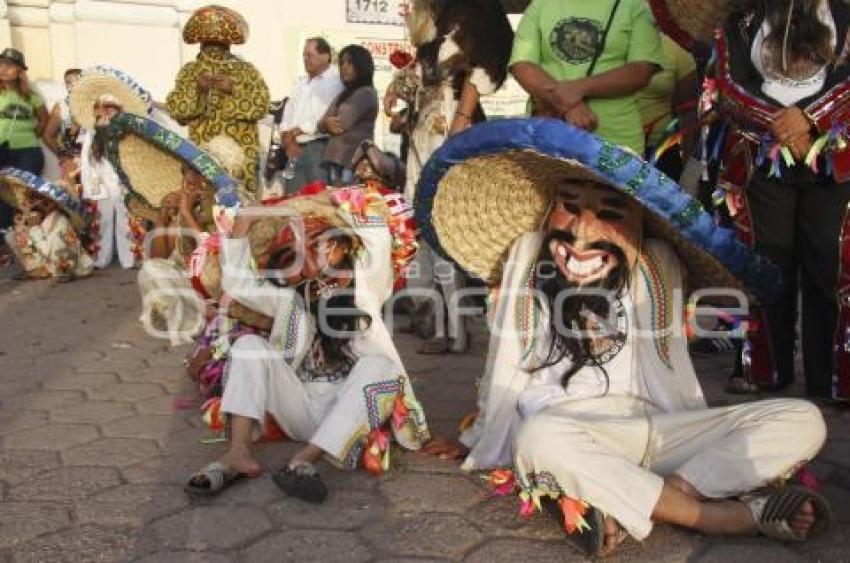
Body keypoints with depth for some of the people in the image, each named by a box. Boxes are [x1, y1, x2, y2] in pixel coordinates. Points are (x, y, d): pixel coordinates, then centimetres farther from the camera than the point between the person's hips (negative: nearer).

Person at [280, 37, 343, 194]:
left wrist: (295, 132, -5)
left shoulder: (334, 83, -4)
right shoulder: (300, 83, 21)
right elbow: (288, 113, 17)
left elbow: (325, 119, -14)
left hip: (319, 147, -7)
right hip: (296, 148, 7)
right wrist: (287, 139, -2)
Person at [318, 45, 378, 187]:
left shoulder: (366, 93, -5)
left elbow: (342, 124, -13)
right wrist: (327, 123, -9)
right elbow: (321, 124, 14)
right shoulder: (344, 94, 21)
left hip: (354, 162, -8)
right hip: (335, 160, 8)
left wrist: (327, 122, 8)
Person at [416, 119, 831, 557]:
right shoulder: (527, 256, -2)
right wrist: (476, 440, 11)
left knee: (804, 420, -13)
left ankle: (621, 508, -27)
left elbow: (668, 365, 5)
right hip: (563, 427, -2)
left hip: (654, 427, 3)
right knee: (538, 437, -39)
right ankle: (740, 516, -25)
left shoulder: (656, 264, 1)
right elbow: (507, 365, 4)